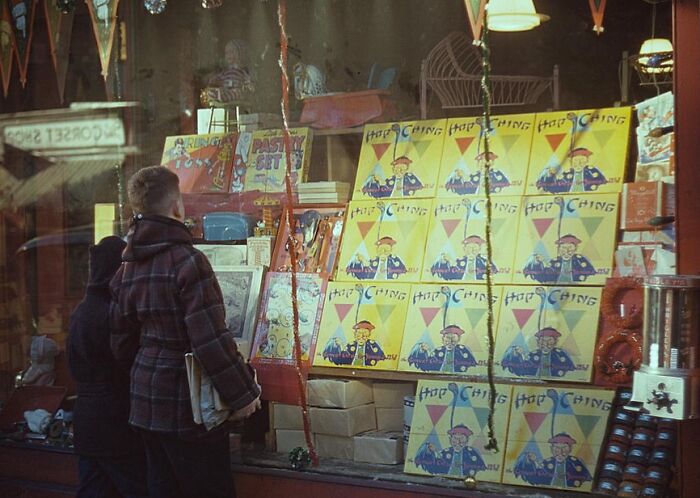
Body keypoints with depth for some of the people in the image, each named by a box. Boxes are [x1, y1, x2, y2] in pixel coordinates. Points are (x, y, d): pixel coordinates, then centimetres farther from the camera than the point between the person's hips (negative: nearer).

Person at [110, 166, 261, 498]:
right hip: (187, 406, -8)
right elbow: (212, 340, -22)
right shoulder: (188, 261, -18)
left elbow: (122, 343, 12)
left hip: (146, 404, 8)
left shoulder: (128, 268, 7)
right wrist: (242, 394, -13)